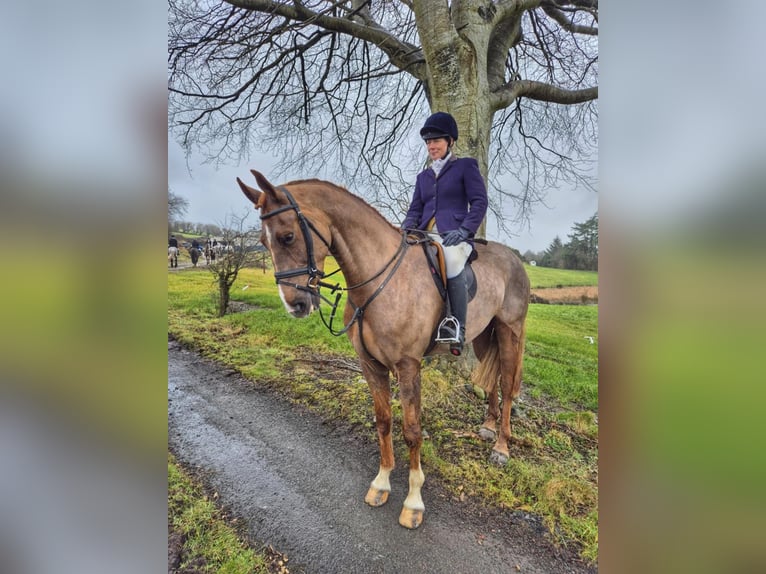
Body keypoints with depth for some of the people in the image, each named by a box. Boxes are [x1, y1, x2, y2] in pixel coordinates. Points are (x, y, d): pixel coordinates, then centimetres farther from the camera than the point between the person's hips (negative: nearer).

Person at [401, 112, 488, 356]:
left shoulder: (466, 166, 12)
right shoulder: (423, 176, 26)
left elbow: (479, 202, 1)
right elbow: (415, 210, 19)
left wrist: (464, 231, -15)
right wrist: (405, 229, -4)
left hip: (454, 235, -5)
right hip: (426, 235, 6)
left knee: (452, 264, -37)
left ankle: (457, 329, -30)